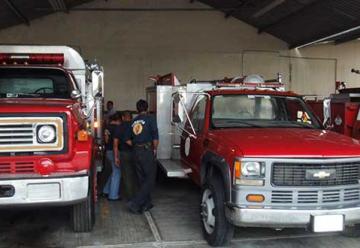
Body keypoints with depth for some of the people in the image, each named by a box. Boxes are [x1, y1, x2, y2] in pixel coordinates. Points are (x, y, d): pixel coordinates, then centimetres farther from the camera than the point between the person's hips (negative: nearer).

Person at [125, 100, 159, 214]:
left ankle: (146, 203, 23)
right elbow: (155, 137, -12)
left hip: (136, 152, 6)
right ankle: (135, 203, -10)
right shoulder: (150, 119, -6)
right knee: (150, 179, -1)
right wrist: (155, 149, 1)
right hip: (147, 151, -6)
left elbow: (128, 140, 12)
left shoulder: (133, 121, 12)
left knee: (142, 178, 16)